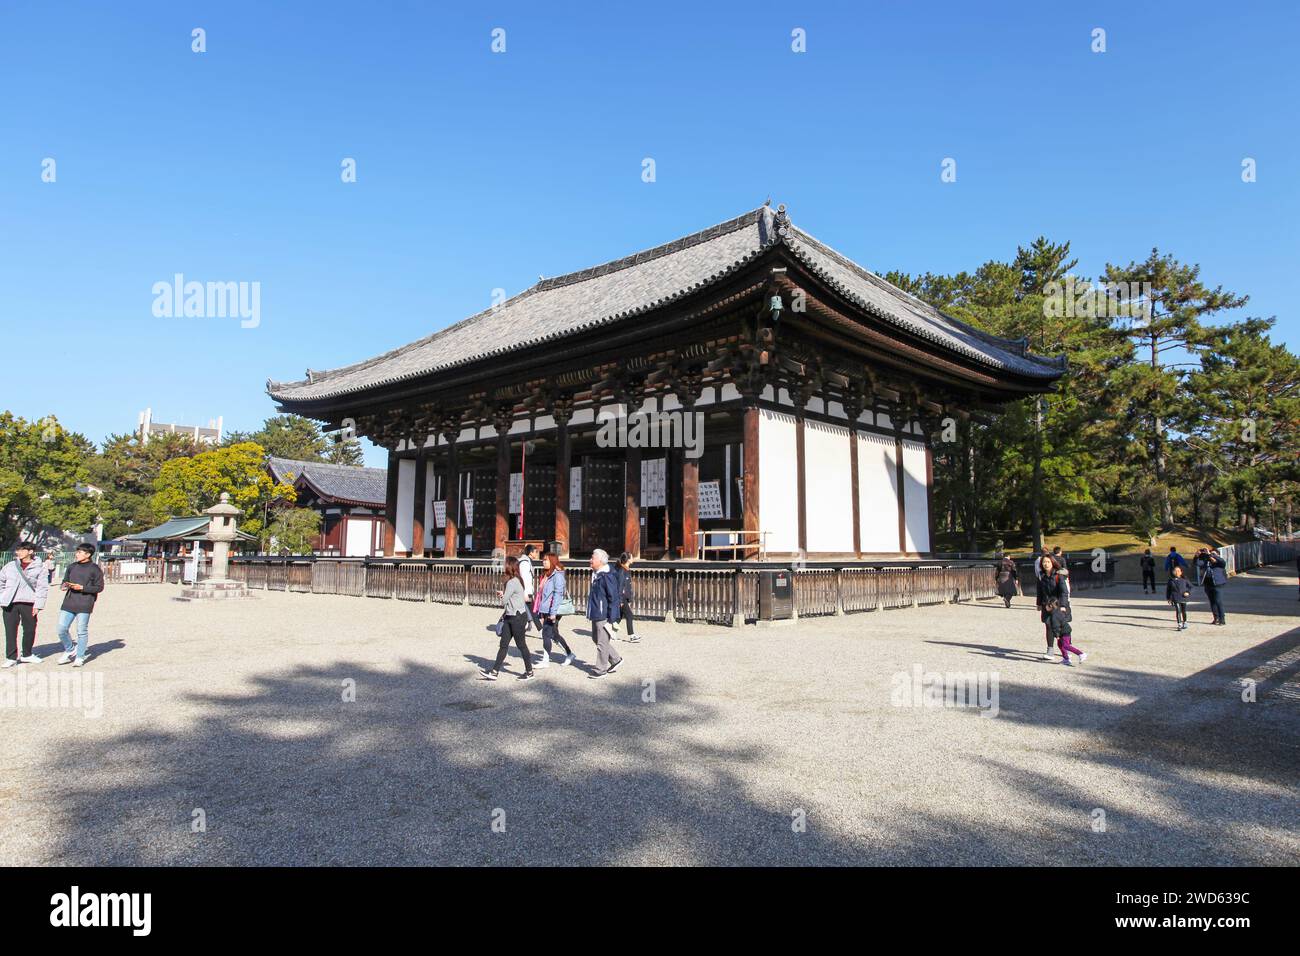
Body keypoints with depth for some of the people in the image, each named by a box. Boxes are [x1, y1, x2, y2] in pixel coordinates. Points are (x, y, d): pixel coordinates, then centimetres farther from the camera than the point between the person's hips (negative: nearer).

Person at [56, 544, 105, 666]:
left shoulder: (94, 569, -4)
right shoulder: (72, 567, 13)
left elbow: (99, 587, -5)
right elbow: (65, 580, 23)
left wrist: (82, 587, -15)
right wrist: (64, 585, 0)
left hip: (84, 605, -6)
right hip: (69, 603, 6)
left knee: (82, 631, 1)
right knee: (61, 629, 4)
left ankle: (80, 657, 12)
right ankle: (70, 651, 26)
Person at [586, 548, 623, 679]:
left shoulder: (607, 576, -19)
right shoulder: (596, 575, 10)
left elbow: (613, 598, -19)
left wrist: (611, 619, -18)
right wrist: (590, 613, 21)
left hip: (603, 616, -10)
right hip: (595, 614, 10)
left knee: (602, 642, 1)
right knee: (596, 638, 18)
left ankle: (601, 669, 12)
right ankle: (615, 659, 30)